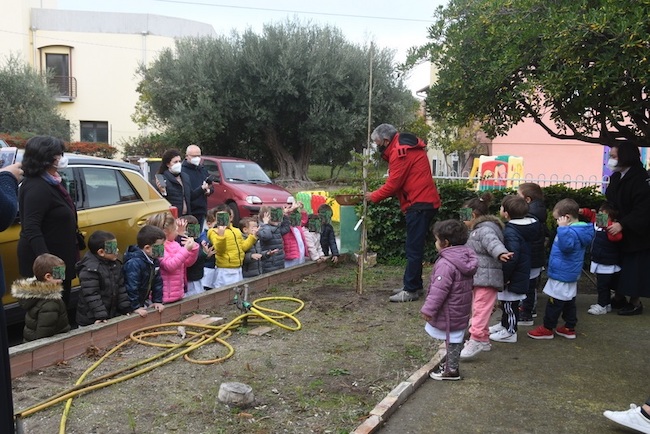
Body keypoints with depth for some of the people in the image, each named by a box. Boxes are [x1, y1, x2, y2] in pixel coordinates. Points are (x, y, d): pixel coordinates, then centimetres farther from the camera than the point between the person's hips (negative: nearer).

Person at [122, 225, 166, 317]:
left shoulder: (154, 260, 1)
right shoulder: (134, 263, -27)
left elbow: (157, 282, 7)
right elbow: (131, 287, -27)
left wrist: (158, 301, 2)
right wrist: (136, 307, -24)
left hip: (144, 301, 8)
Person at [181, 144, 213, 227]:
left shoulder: (203, 170, 16)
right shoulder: (182, 171, -11)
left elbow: (211, 186, 23)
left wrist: (209, 190, 1)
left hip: (201, 212, 7)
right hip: (188, 213, -7)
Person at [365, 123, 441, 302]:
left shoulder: (400, 152, -14)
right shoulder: (406, 147, 18)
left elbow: (393, 183, -15)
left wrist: (374, 196, -1)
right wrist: (379, 194, 8)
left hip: (420, 205, -10)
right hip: (424, 202, 10)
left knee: (413, 249, -6)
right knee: (414, 248, 15)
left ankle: (411, 290, -1)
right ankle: (414, 285, 22)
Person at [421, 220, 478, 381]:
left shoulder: (446, 264, -26)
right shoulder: (466, 257, 4)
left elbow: (439, 290, -27)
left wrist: (428, 309, -19)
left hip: (450, 313, -9)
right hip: (462, 311, 9)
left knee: (452, 339, 3)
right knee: (456, 337, 20)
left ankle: (451, 370, 15)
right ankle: (451, 363, 35)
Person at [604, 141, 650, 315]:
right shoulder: (616, 177, 6)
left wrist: (622, 224, -31)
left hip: (635, 235, -8)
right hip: (617, 232, 8)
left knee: (633, 269, 2)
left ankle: (635, 303, 16)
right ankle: (619, 298, 28)